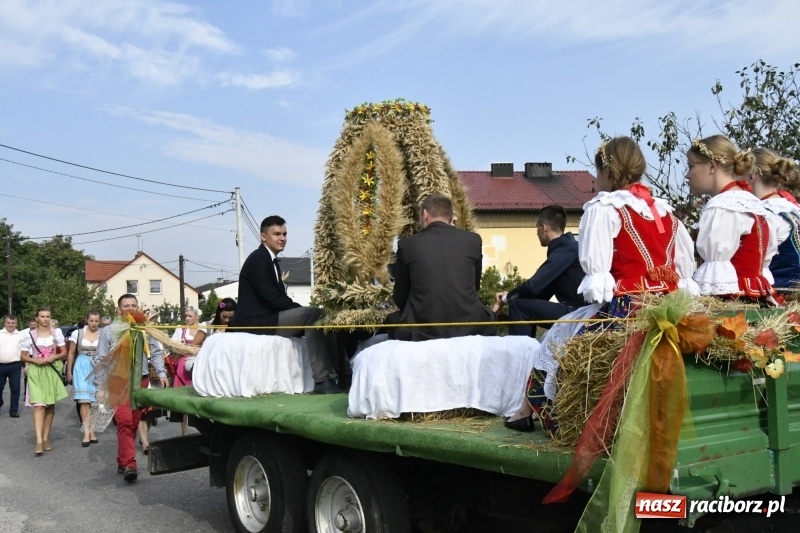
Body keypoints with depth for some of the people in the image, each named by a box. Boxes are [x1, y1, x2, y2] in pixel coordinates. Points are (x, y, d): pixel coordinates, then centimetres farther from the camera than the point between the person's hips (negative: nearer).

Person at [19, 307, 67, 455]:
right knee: (39, 405, -13)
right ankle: (39, 441, -20)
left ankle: (46, 438, 17)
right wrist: (35, 360, -13)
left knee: (50, 405, 7)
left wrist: (54, 357, -12)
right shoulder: (30, 335, 1)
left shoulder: (57, 332, 4)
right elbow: (23, 356, 4)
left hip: (52, 371, 2)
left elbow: (64, 353, 7)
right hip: (36, 372, -2)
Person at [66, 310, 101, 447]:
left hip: (98, 369, 1)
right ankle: (87, 432, -10)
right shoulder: (77, 333, 2)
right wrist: (69, 372, 9)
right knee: (84, 400, -8)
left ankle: (91, 430, 16)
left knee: (95, 401, 5)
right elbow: (71, 354, 9)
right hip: (82, 367, -1)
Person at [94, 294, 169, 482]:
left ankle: (122, 461, 23)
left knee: (133, 424, 9)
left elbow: (156, 352, 8)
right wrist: (100, 387, 1)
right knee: (124, 422, -15)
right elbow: (100, 360, 4)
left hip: (140, 381, 3)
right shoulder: (109, 331, 3)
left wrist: (161, 373, -8)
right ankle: (129, 464, -17)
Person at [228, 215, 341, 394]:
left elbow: (279, 297, 14)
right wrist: (302, 308, -13)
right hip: (255, 322, -10)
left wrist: (300, 309, -3)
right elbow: (272, 298, -20)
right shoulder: (257, 260, -12)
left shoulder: (271, 260, 18)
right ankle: (322, 380, -24)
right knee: (313, 314, -23)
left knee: (320, 316, 1)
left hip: (266, 318, 10)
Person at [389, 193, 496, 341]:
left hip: (421, 333, -1)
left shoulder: (407, 244, 2)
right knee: (487, 317, 33)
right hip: (468, 329, 1)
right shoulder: (473, 240, 5)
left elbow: (400, 299, 11)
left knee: (393, 320, 28)